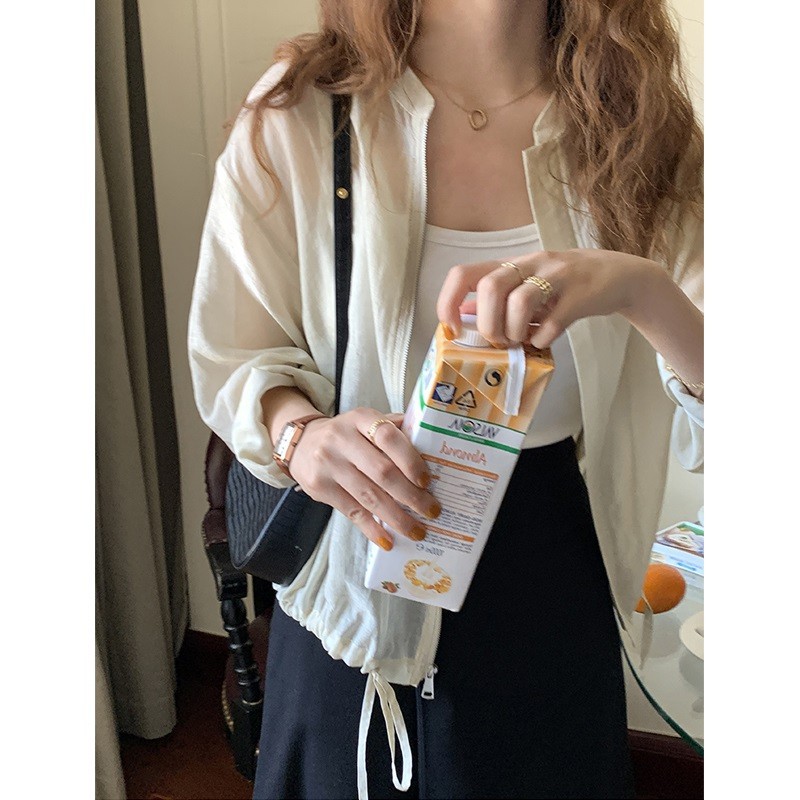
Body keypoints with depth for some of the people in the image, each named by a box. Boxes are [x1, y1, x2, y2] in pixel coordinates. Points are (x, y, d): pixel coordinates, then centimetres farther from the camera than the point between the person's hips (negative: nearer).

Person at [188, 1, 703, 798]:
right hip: (364, 577, -1)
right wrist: (302, 433, -29)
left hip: (555, 583, 2)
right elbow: (228, 358, -7)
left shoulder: (638, 125, -7)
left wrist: (642, 288, -32)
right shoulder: (299, 111, -12)